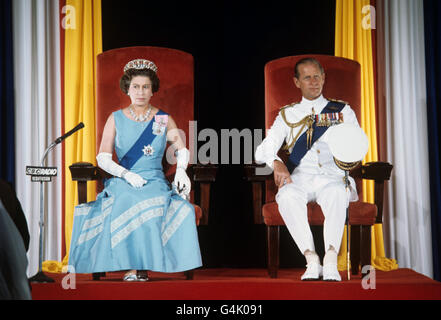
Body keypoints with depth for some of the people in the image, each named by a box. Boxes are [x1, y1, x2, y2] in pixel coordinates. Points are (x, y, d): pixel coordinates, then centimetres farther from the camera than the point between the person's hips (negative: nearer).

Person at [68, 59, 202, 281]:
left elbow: (182, 150, 17)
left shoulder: (164, 119, 11)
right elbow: (103, 158, 2)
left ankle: (142, 266, -27)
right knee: (127, 205, -37)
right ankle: (132, 267, -30)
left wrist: (181, 171, -5)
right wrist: (127, 174, -14)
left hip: (156, 182, 1)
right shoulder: (116, 119, 8)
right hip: (123, 182, -1)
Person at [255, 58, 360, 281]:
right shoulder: (287, 115, 19)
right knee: (287, 195, -36)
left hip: (332, 175, -1)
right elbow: (262, 151, 7)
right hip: (300, 177, 1)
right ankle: (311, 260, -36)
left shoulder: (343, 111, 19)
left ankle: (330, 261, -42)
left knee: (337, 193, -38)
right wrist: (276, 163, -16)